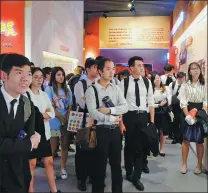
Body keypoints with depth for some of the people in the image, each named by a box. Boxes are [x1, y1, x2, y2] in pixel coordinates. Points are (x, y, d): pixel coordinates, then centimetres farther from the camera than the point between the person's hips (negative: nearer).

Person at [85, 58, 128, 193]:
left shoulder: (116, 88, 7)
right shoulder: (92, 90, -7)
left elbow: (125, 107, -3)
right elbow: (93, 113, -17)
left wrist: (109, 110, -17)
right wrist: (112, 118, -15)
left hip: (116, 130, 5)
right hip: (101, 130, -4)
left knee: (116, 163, 16)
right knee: (100, 164, 8)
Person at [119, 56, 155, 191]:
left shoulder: (147, 82, 4)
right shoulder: (124, 82, -5)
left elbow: (151, 101, 6)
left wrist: (152, 120, 2)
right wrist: (120, 119, -8)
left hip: (143, 116, 2)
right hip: (129, 116, -2)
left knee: (142, 146, 5)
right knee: (129, 145, 13)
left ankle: (136, 177, 20)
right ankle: (129, 173, 34)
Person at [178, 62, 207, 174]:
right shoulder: (185, 85, 3)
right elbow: (183, 102, -5)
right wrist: (187, 115, -18)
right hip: (187, 113, 0)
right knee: (186, 139, 4)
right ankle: (184, 164, 16)